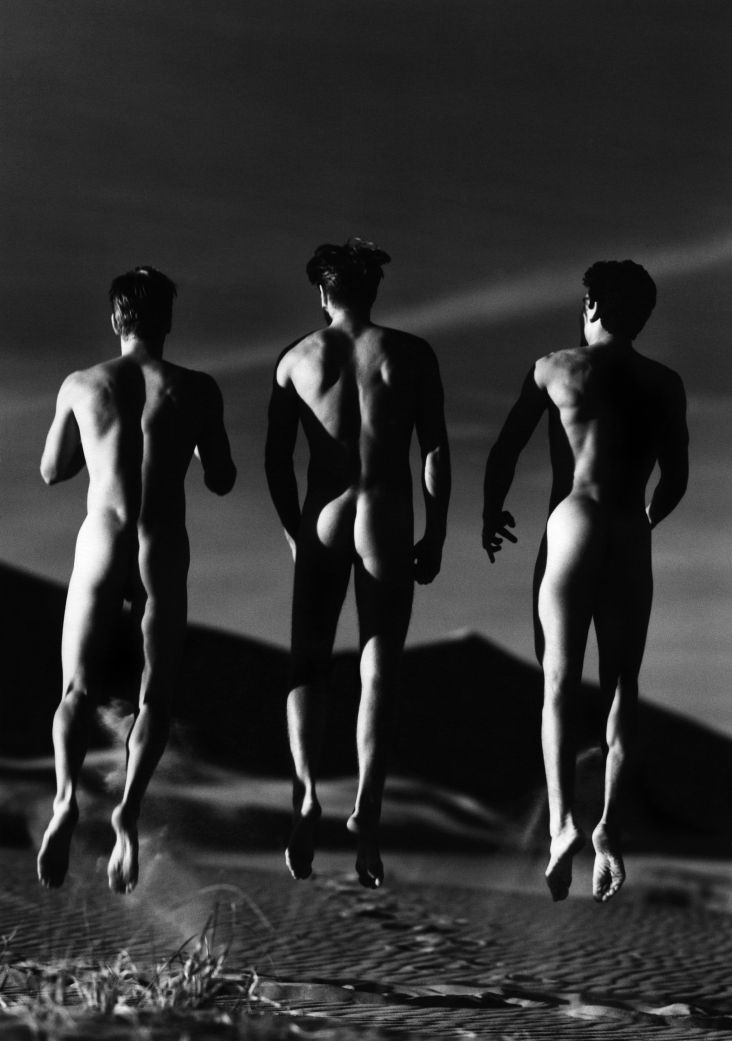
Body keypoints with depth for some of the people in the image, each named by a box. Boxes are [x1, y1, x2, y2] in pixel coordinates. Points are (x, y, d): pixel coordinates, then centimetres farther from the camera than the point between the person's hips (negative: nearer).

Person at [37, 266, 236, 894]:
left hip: (98, 556, 1)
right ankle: (129, 809, -12)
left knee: (78, 693, 13)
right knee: (156, 696, 13)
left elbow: (52, 472, 15)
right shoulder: (198, 390, 0)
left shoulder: (81, 386, 4)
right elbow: (222, 483, 7)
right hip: (165, 561, 0)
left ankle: (67, 797, -15)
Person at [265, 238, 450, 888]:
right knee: (379, 673, 2)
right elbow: (436, 452, -3)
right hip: (389, 525, -1)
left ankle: (307, 791, -10)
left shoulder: (296, 360, 5)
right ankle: (367, 814, -10)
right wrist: (436, 537, 4)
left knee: (308, 665, 11)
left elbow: (276, 460, 6)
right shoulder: (411, 354, 1)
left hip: (322, 523, 1)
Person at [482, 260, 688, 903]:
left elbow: (506, 450, 3)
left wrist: (492, 514, 18)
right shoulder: (664, 385, 8)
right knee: (621, 684, 8)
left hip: (571, 531, -2)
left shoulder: (555, 369, 2)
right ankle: (611, 822, -3)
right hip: (631, 541, 2)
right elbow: (676, 478, 12)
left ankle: (563, 821, -15)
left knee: (560, 684, 1)